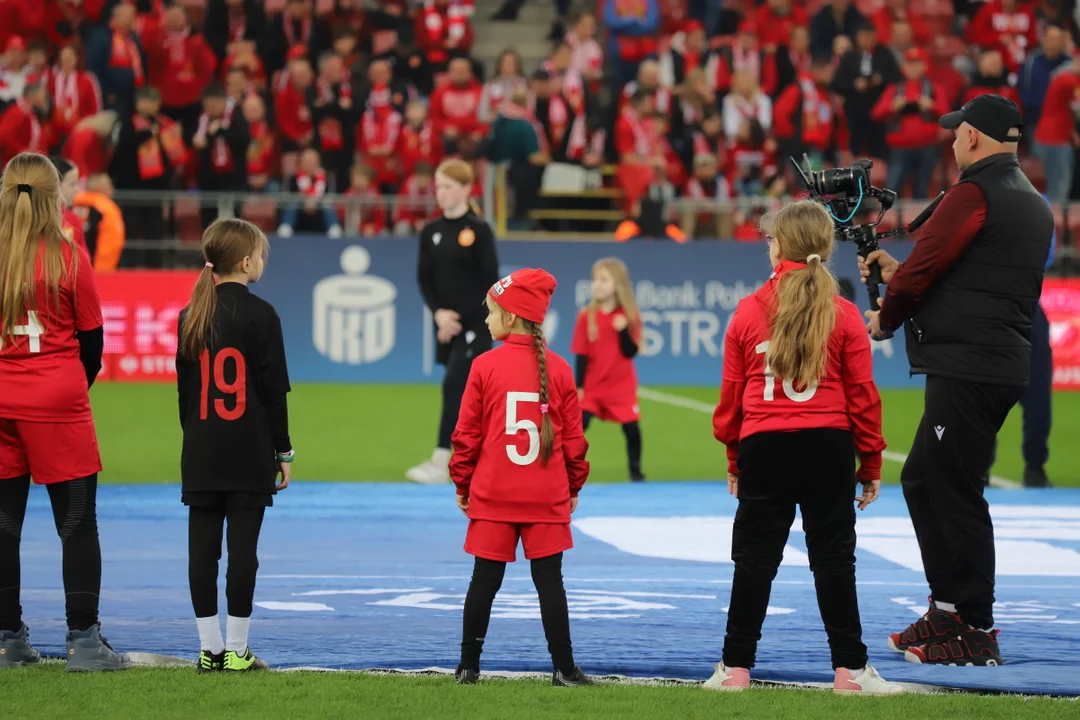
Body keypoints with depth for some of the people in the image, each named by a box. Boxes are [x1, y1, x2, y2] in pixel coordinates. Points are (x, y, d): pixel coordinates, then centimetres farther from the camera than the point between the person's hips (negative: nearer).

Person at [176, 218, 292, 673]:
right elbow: (274, 390, -8)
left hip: (201, 452, 5)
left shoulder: (191, 317, 7)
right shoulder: (260, 315, -8)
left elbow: (185, 389, 11)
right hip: (249, 452, -5)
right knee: (242, 548, -1)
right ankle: (236, 650, 0)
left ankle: (210, 648, 7)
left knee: (202, 547, 5)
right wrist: (283, 452, -1)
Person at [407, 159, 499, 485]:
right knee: (467, 394, 9)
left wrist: (461, 317, -14)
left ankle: (441, 463, -14)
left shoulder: (478, 231, -8)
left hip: (474, 323, -6)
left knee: (454, 387, -13)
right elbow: (425, 278, 6)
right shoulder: (431, 231, 7)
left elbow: (489, 282, -10)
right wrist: (439, 312, -10)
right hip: (446, 323, 6)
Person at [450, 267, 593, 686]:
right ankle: (564, 668, 2)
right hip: (547, 496, 1)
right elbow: (573, 436, 4)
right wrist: (574, 486, 16)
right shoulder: (558, 369, -1)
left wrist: (462, 483, 10)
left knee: (485, 580, 6)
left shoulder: (485, 367, -6)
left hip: (492, 495, -1)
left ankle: (468, 666, 10)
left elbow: (467, 433, -2)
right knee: (549, 580, 3)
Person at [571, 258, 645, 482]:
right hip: (591, 386, 0)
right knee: (578, 425, -11)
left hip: (622, 387, 0)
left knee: (631, 427, 0)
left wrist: (623, 330, -25)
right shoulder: (586, 316, -6)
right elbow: (581, 355, -5)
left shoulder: (630, 316, -5)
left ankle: (635, 472, 18)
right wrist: (578, 387, -9)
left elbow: (630, 352, -9)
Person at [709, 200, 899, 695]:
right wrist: (871, 464, 8)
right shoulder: (843, 315, -2)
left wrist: (734, 459, 17)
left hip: (762, 449, 1)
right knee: (833, 557, 4)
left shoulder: (748, 312, 1)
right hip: (828, 449, -1)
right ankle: (850, 669, 3)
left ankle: (736, 667, 9)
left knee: (754, 557, 7)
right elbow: (863, 394, -1)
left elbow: (731, 393, 6)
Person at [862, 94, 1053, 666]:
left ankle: (975, 634, -5)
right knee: (923, 480, 18)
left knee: (954, 491, -7)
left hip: (967, 369, -10)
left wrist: (886, 319, 5)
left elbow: (923, 266, -13)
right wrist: (897, 272, 21)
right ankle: (948, 611, 22)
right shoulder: (1035, 206, 18)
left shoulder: (974, 195, -12)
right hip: (1005, 366, 10)